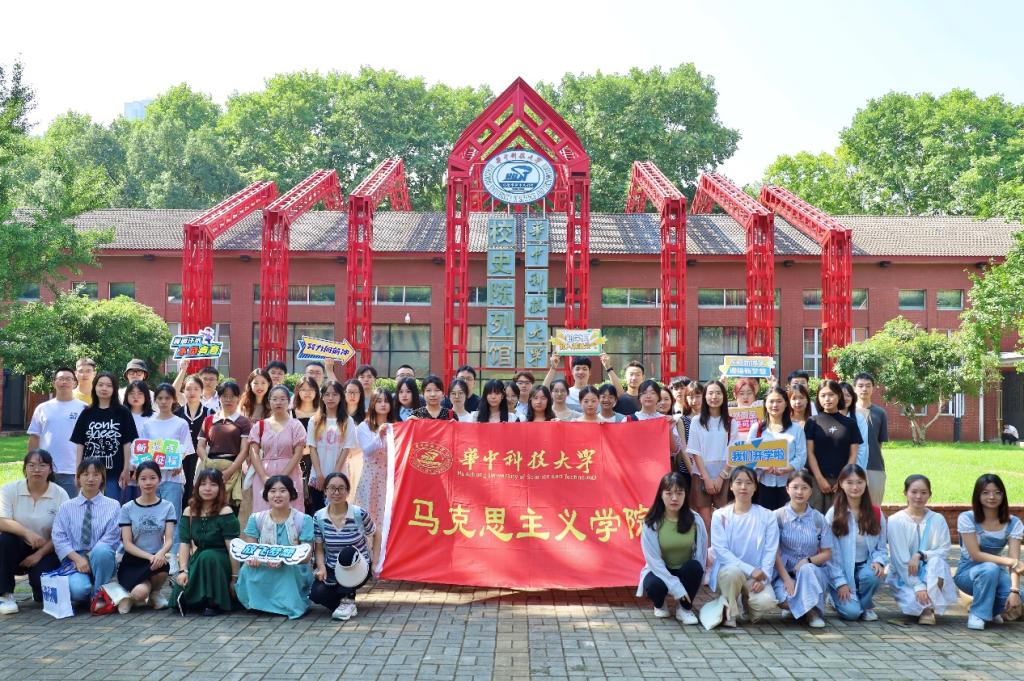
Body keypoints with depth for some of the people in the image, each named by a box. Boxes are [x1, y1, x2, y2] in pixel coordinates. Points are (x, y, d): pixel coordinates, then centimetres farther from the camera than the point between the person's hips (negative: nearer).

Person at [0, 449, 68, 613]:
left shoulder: (60, 494, -7)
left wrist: (39, 554, -18)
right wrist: (27, 533, -34)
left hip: (45, 551, -1)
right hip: (17, 550, 1)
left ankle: (38, 591, 17)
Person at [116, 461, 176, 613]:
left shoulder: (167, 507, 4)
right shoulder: (128, 508, 1)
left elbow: (169, 539, -4)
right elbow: (127, 543, -5)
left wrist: (160, 553, -28)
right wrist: (150, 556, -23)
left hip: (156, 558, 2)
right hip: (133, 561, -2)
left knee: (162, 564, -37)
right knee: (140, 592, -34)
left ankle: (155, 593, -2)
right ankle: (131, 594, 7)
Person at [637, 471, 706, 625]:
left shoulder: (695, 520, -10)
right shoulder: (651, 523, -16)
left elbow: (701, 555, -6)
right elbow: (654, 560, -18)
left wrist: (694, 582, -16)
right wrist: (677, 588, -24)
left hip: (685, 572, 1)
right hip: (659, 571, -1)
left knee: (694, 567, -32)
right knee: (655, 585, -34)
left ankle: (685, 608, -6)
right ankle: (659, 605, 4)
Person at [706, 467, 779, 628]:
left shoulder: (767, 516, 2)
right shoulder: (720, 515, -1)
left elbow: (770, 552, -3)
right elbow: (720, 551, -9)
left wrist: (763, 578, -19)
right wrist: (750, 570, -19)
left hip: (757, 576, 1)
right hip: (726, 571, -1)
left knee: (766, 602, -29)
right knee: (733, 571, -37)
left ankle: (746, 603, 9)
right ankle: (729, 612, -9)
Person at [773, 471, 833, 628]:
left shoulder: (818, 519, 3)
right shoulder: (779, 516, -2)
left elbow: (827, 553, 3)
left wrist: (808, 561, -16)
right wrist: (787, 579, -18)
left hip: (813, 573, 1)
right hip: (784, 571, -1)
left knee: (806, 569, -35)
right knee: (784, 599, -33)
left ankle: (813, 611, -15)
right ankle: (795, 606, 3)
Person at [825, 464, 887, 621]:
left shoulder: (876, 513, 4)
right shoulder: (833, 514, -6)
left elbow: (881, 547, 7)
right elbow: (831, 552, -7)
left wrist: (878, 561, -16)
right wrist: (840, 582, -13)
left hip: (864, 567, 3)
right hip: (840, 570, -3)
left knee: (873, 575, -34)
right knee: (852, 612, -22)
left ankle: (867, 605, -1)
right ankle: (837, 597, 14)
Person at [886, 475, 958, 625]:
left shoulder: (937, 520, 2)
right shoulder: (895, 520, -7)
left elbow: (944, 550, -5)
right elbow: (900, 559, -12)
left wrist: (920, 555, -23)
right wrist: (918, 586, -22)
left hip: (929, 573, 3)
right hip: (903, 577, -2)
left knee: (936, 561, -32)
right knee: (915, 602, -33)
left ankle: (929, 608, -15)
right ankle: (926, 606, 3)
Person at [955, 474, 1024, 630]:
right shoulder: (966, 518, -15)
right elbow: (976, 555, -19)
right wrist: (1010, 562, -29)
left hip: (997, 573, 3)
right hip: (968, 573, -3)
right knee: (990, 568, -37)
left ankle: (992, 610, 7)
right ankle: (977, 614, -16)